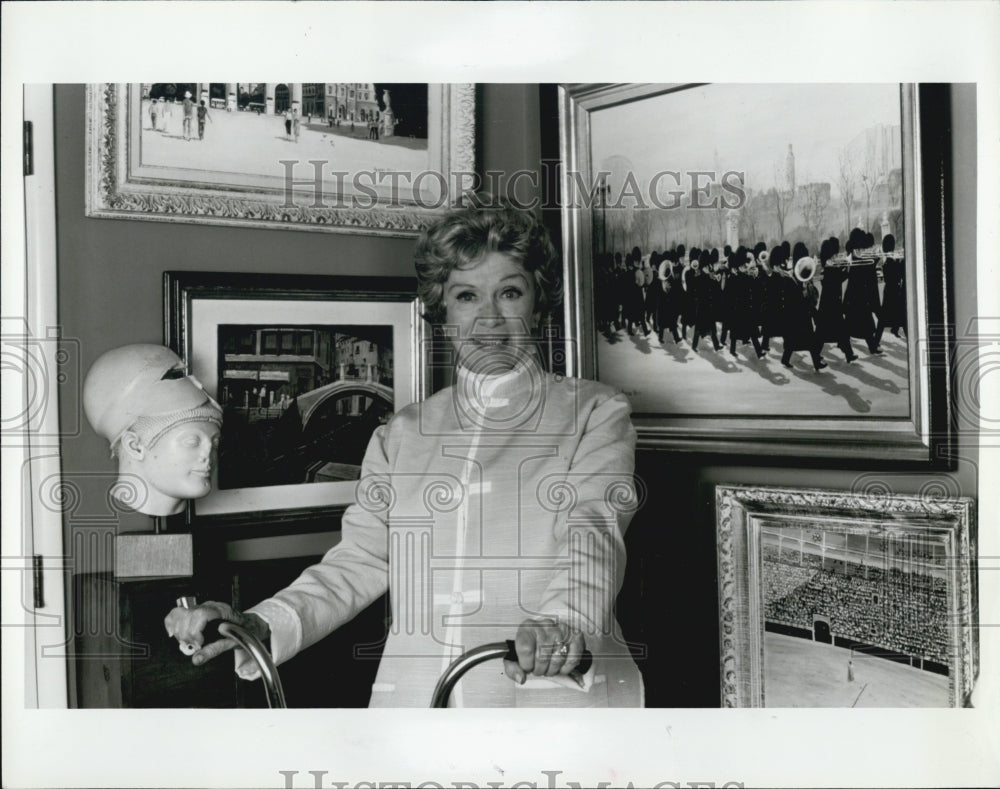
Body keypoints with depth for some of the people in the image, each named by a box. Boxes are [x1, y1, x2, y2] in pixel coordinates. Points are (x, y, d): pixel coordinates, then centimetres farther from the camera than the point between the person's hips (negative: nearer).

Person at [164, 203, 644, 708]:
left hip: (553, 694, -2)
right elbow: (356, 562, 9)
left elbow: (593, 536, -8)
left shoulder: (595, 414, 7)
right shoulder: (403, 435, 15)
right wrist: (258, 627, -6)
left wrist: (563, 622, -28)